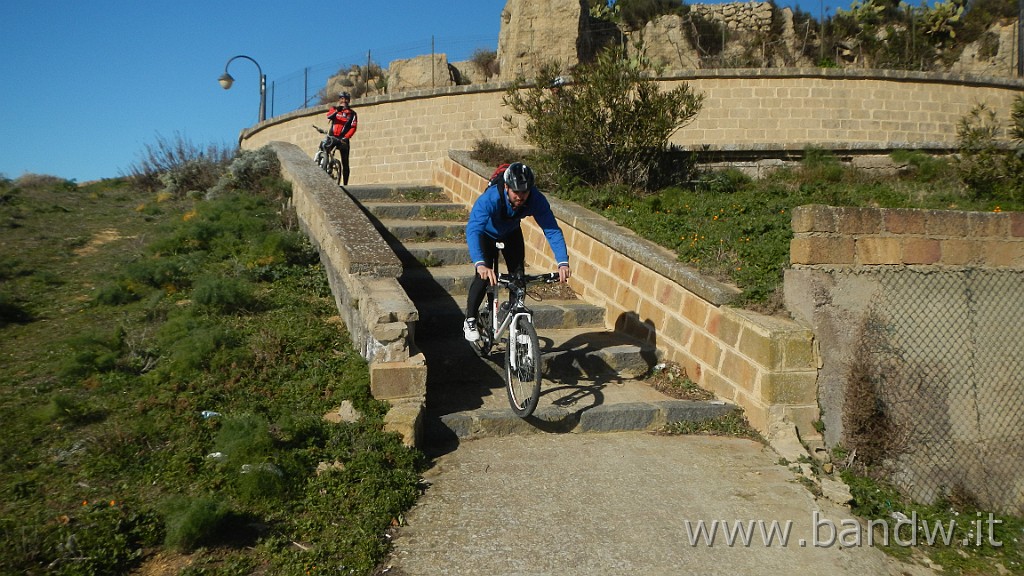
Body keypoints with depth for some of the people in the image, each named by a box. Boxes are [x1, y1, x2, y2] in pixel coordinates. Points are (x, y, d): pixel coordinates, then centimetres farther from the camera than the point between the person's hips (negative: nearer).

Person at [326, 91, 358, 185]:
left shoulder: (352, 113, 8)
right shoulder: (334, 109, 12)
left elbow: (353, 128, -3)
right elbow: (329, 116, -11)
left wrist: (346, 138, -17)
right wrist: (337, 110, -29)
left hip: (343, 139, -1)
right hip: (332, 137, 1)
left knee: (345, 163, -2)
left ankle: (345, 184, 1)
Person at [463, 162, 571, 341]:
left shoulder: (536, 199, -34)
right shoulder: (490, 198, -43)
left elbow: (552, 230, -34)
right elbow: (473, 230, -53)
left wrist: (563, 263, -48)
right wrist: (480, 264, -68)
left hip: (511, 233, 3)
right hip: (487, 233, -3)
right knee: (484, 275, -17)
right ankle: (470, 321, 2)